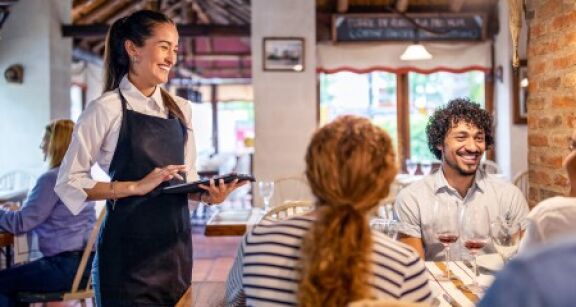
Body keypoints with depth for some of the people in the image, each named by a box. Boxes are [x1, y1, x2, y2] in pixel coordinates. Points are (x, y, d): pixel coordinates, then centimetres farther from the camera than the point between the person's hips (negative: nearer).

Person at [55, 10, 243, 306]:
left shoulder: (181, 109, 8)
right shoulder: (106, 109, -9)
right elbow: (69, 182, -10)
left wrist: (206, 194, -6)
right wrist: (136, 186, -19)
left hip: (176, 244, 6)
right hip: (128, 250, -5)